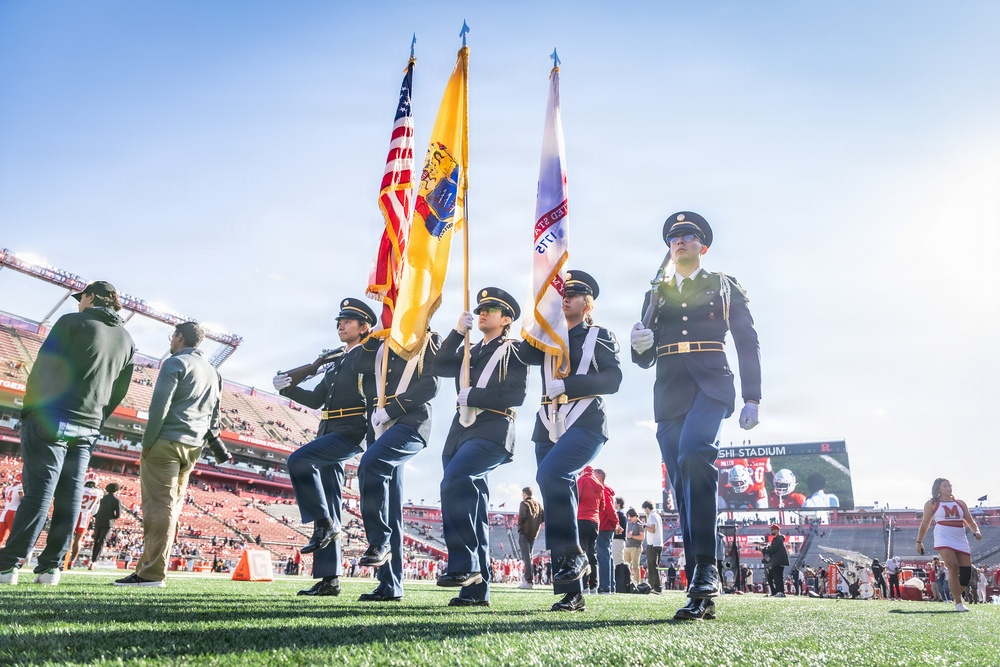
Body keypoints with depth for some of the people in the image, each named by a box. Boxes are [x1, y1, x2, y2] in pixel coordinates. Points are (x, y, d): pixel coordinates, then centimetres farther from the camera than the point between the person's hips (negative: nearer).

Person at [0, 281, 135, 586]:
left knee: (38, 492, -4)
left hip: (50, 421, -5)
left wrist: (29, 411, 2)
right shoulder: (127, 340, 12)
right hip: (88, 430, 5)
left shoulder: (72, 322, -4)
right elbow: (118, 392, 13)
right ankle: (50, 567, 9)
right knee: (70, 497, 6)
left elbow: (42, 369, -6)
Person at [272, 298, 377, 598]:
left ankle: (324, 523, -13)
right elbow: (317, 399, 21)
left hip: (351, 433, -8)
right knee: (330, 506, 6)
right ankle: (329, 579, 10)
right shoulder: (336, 362, 22)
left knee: (298, 460, -27)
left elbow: (378, 393, -13)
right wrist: (288, 387, 6)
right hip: (329, 433, 8)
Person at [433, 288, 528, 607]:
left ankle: (463, 565, -20)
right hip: (461, 429, 7)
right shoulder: (470, 351, 24)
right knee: (471, 504, 4)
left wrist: (471, 395, -10)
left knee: (452, 483, -26)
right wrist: (457, 332, 3)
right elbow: (439, 368, 11)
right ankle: (477, 588, 8)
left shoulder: (513, 351, 4)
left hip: (492, 431, -7)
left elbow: (516, 394, -10)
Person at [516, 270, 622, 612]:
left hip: (585, 425, -5)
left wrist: (566, 385, -15)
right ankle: (571, 592, 7)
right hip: (548, 428, 6)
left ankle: (573, 554, -13)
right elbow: (525, 355, 3)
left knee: (550, 473, -29)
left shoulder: (600, 336, 8)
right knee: (557, 496, 1)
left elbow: (613, 379, -6)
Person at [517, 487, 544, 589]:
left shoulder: (524, 503, -6)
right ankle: (530, 580, 16)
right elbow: (543, 518, 8)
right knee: (529, 556, 16)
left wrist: (519, 524, -3)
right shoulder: (538, 504, 13)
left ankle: (529, 581, -12)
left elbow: (522, 515, -20)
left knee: (526, 556, -7)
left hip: (524, 532, -7)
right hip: (534, 534, 7)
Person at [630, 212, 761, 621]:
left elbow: (748, 344, 8)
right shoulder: (656, 295, 22)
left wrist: (752, 398, -1)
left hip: (710, 387, -4)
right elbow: (645, 359, 18)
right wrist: (640, 346, -6)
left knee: (693, 455, -32)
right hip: (669, 396, 4)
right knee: (684, 487, 0)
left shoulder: (725, 287, 14)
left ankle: (706, 568, -25)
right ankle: (701, 592, 5)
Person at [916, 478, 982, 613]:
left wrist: (976, 531, -6)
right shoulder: (932, 504, 5)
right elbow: (925, 524, 9)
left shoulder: (960, 503, 16)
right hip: (944, 540, -4)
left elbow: (970, 521, 15)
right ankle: (958, 603, -9)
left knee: (966, 573, -1)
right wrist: (919, 542, 8)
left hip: (961, 540, 5)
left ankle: (957, 594, 26)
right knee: (953, 569, -18)